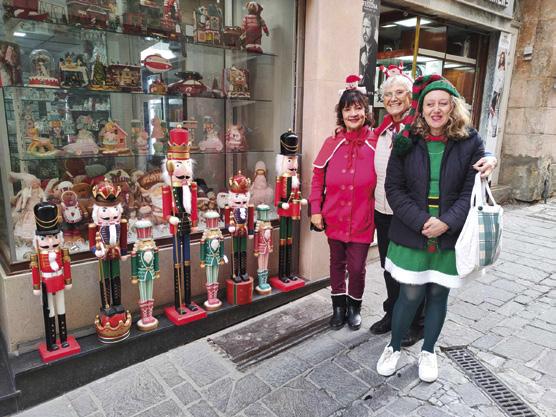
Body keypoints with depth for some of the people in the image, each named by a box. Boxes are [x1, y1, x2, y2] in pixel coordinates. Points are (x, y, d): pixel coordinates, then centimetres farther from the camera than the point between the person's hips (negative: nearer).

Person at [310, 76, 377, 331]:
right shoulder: (332, 143, -2)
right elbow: (318, 178, 3)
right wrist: (315, 210, 0)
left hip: (362, 221, -2)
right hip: (334, 219, 2)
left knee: (357, 267, 8)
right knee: (337, 264, 17)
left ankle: (354, 307, 34)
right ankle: (338, 306, 37)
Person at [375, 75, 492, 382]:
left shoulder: (470, 142, -1)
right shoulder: (407, 141, -2)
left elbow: (472, 191, -3)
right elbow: (394, 188, -4)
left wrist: (446, 223, -17)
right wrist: (421, 222, -15)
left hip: (450, 238, 1)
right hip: (411, 235, -1)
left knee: (438, 295, 12)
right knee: (410, 295, 4)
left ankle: (428, 352, 35)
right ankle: (394, 348, 29)